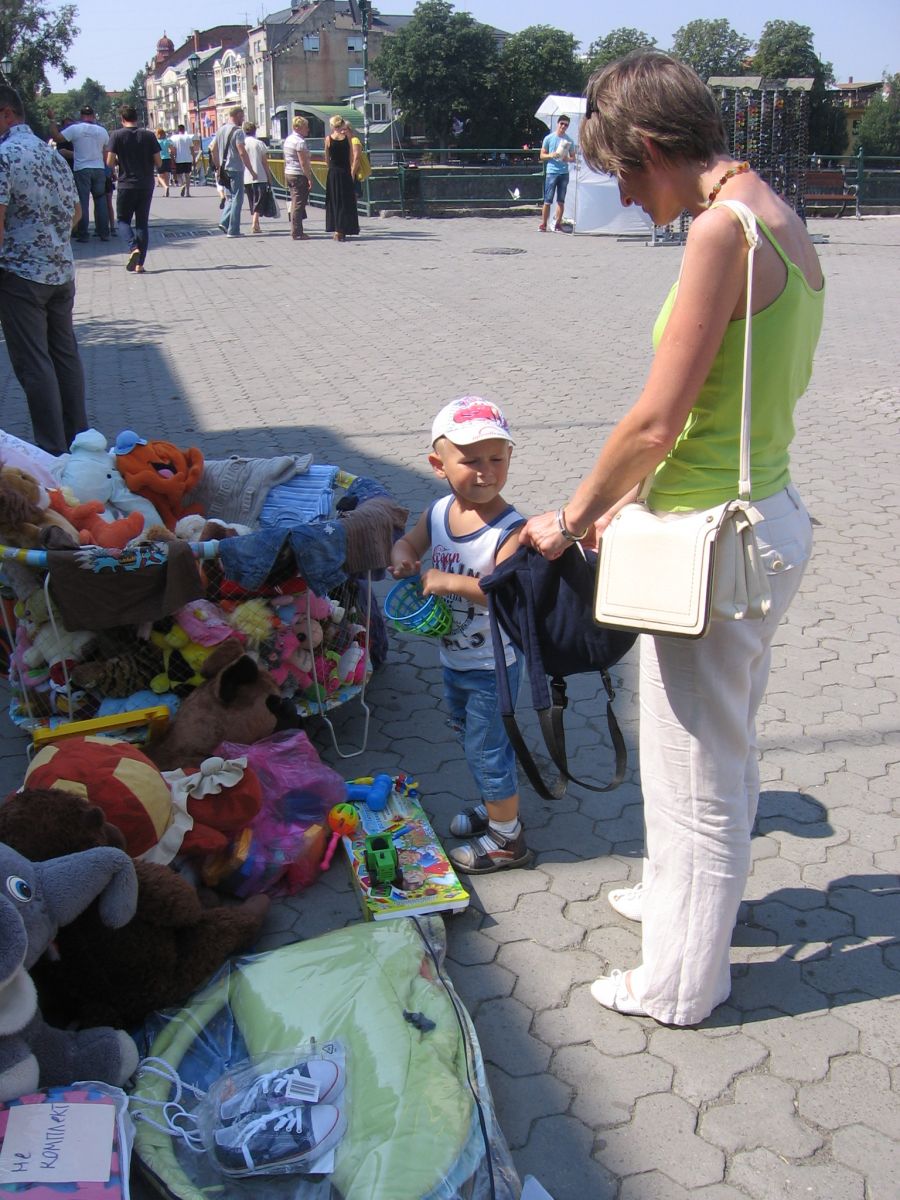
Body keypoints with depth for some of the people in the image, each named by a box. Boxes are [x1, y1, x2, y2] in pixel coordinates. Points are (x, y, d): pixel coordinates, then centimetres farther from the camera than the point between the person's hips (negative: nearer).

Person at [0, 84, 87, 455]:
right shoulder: (53, 154, 11)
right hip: (63, 272, 8)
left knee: (33, 362, -1)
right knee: (65, 354, 14)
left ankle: (54, 451, 1)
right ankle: (78, 439, 21)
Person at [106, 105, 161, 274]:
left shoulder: (117, 136, -5)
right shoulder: (149, 135, 0)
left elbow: (110, 162, -9)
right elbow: (158, 162, 1)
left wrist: (119, 162, 12)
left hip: (126, 185, -2)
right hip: (146, 185, 2)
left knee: (123, 219, 12)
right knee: (142, 222, 8)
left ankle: (133, 248, -15)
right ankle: (140, 264, 4)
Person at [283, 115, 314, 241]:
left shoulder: (288, 139, 15)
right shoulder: (300, 142, -15)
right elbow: (303, 163, -19)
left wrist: (286, 178, 23)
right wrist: (309, 178, -18)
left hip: (289, 174, 10)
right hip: (299, 175, -10)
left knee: (295, 204, 13)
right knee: (299, 204, -7)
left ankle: (296, 231, 16)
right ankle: (297, 233, -6)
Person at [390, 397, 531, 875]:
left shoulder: (509, 529, -26)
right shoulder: (439, 512, -5)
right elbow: (407, 544, 11)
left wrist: (448, 582, -38)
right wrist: (402, 558, -12)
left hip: (492, 663, -8)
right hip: (454, 656, 8)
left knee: (486, 749, 4)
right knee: (468, 735, 24)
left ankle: (507, 838, 24)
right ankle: (496, 807, 47)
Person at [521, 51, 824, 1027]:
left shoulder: (724, 228, -21)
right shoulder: (780, 221, 8)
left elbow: (656, 420, -22)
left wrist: (570, 519, -8)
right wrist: (642, 497, 14)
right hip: (767, 519, 10)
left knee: (696, 771, 8)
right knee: (723, 749, 27)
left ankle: (679, 984, 30)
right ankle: (680, 894, 52)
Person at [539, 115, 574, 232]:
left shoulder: (569, 140, 9)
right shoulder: (549, 138, 3)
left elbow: (573, 158, 14)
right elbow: (542, 156, 6)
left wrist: (568, 159, -9)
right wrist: (551, 155, -13)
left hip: (564, 173, 3)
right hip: (551, 172, -3)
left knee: (561, 200, 3)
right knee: (548, 200, -4)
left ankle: (558, 224, 7)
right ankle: (543, 224, 2)